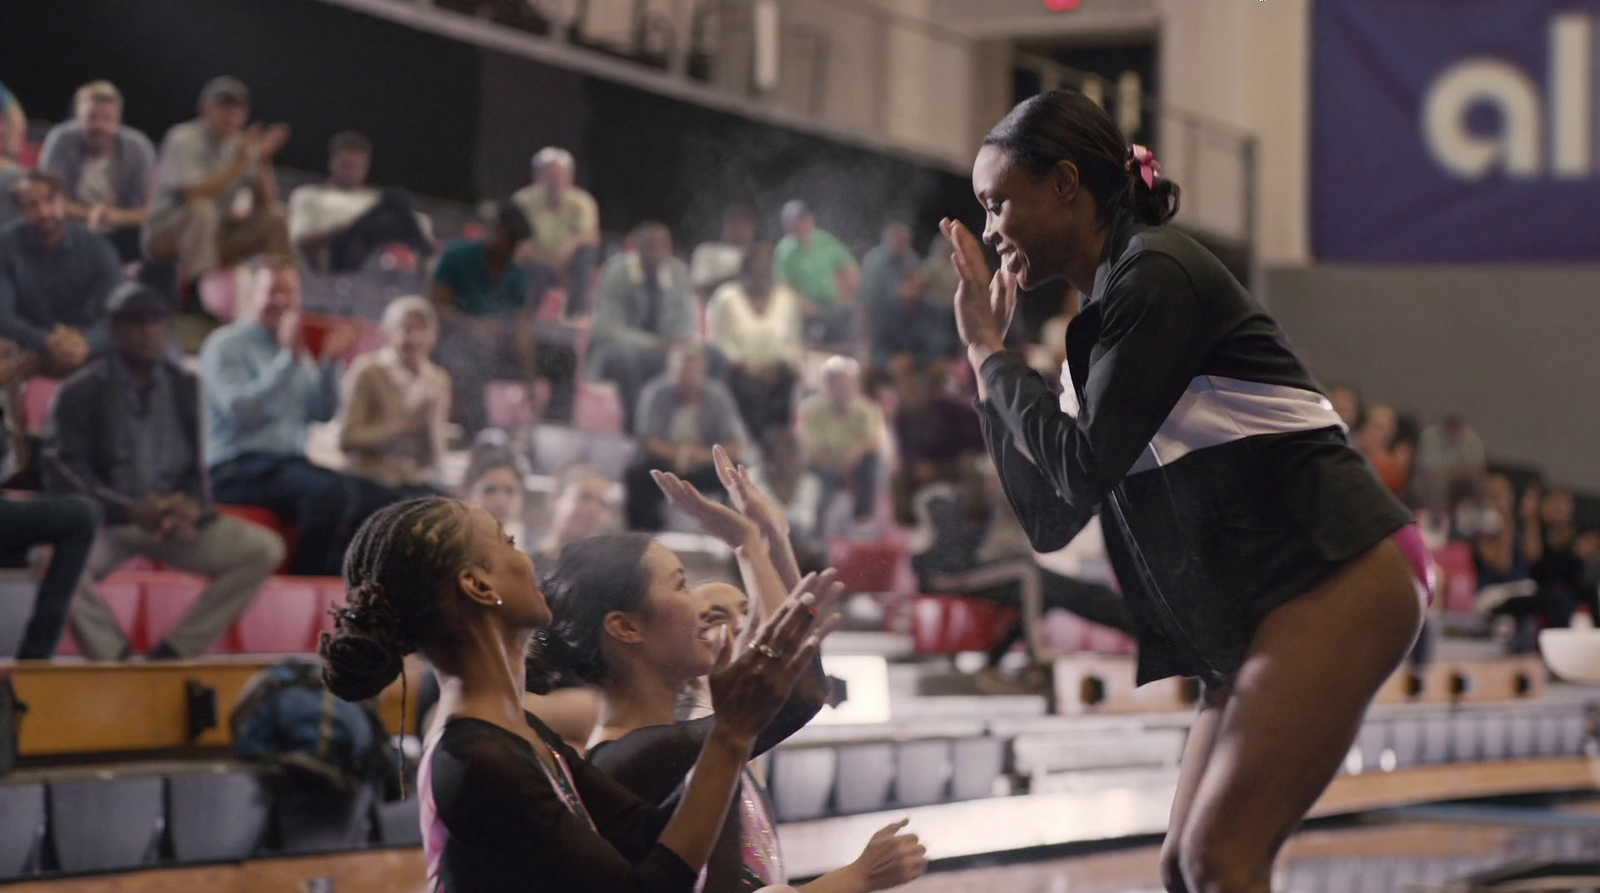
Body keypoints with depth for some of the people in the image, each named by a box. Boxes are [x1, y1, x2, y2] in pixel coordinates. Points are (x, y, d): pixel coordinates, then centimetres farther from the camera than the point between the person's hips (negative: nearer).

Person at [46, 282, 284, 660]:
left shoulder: (186, 387, 10)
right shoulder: (80, 393, 0)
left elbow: (200, 467, 9)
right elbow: (64, 473, -6)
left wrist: (192, 508, -15)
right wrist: (130, 511, -20)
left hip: (176, 517, 3)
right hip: (105, 520, -3)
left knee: (265, 550, -17)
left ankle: (175, 652, -14)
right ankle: (116, 658, -15)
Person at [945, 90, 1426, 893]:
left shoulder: (1157, 273, -9)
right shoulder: (1099, 318, 18)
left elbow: (1084, 467, -15)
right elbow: (1051, 521, 14)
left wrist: (990, 351, -3)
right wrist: (989, 368, 12)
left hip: (1337, 574, -10)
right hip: (1262, 612, 10)